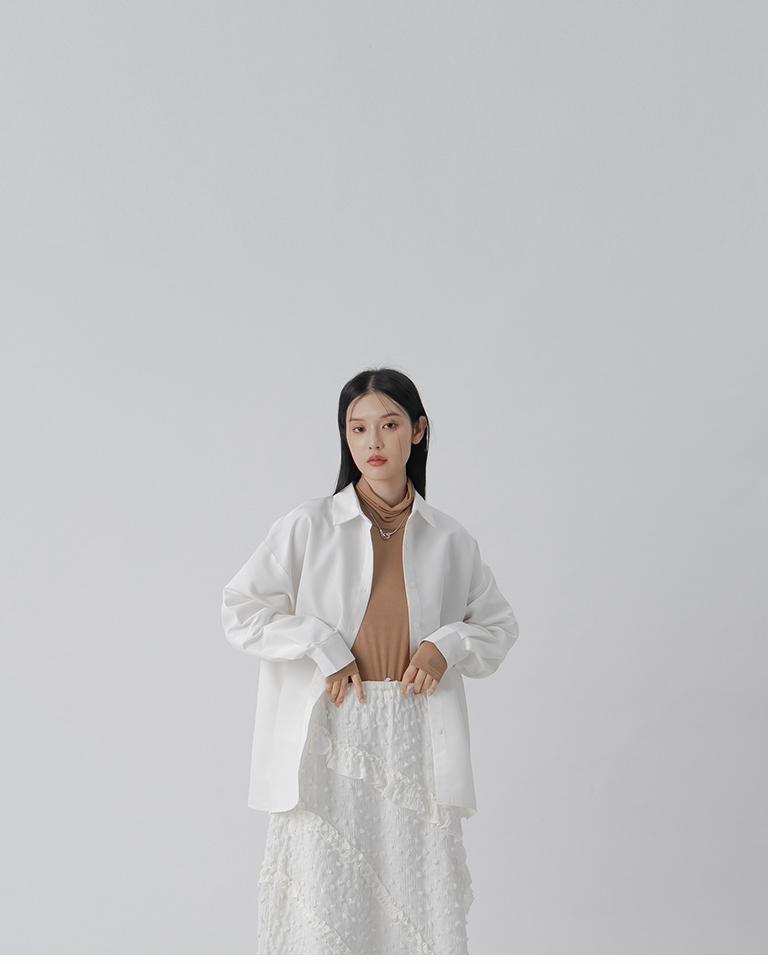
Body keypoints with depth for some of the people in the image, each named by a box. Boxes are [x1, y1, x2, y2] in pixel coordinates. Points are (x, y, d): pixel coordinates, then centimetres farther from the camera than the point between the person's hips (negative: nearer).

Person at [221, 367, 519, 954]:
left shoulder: (449, 540, 7)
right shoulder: (309, 526, 2)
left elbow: (499, 624, 17)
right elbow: (241, 611, 1)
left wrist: (447, 646, -3)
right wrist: (322, 648, -9)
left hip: (416, 742, 2)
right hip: (330, 738, -1)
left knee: (423, 912, 2)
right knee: (326, 909, -1)